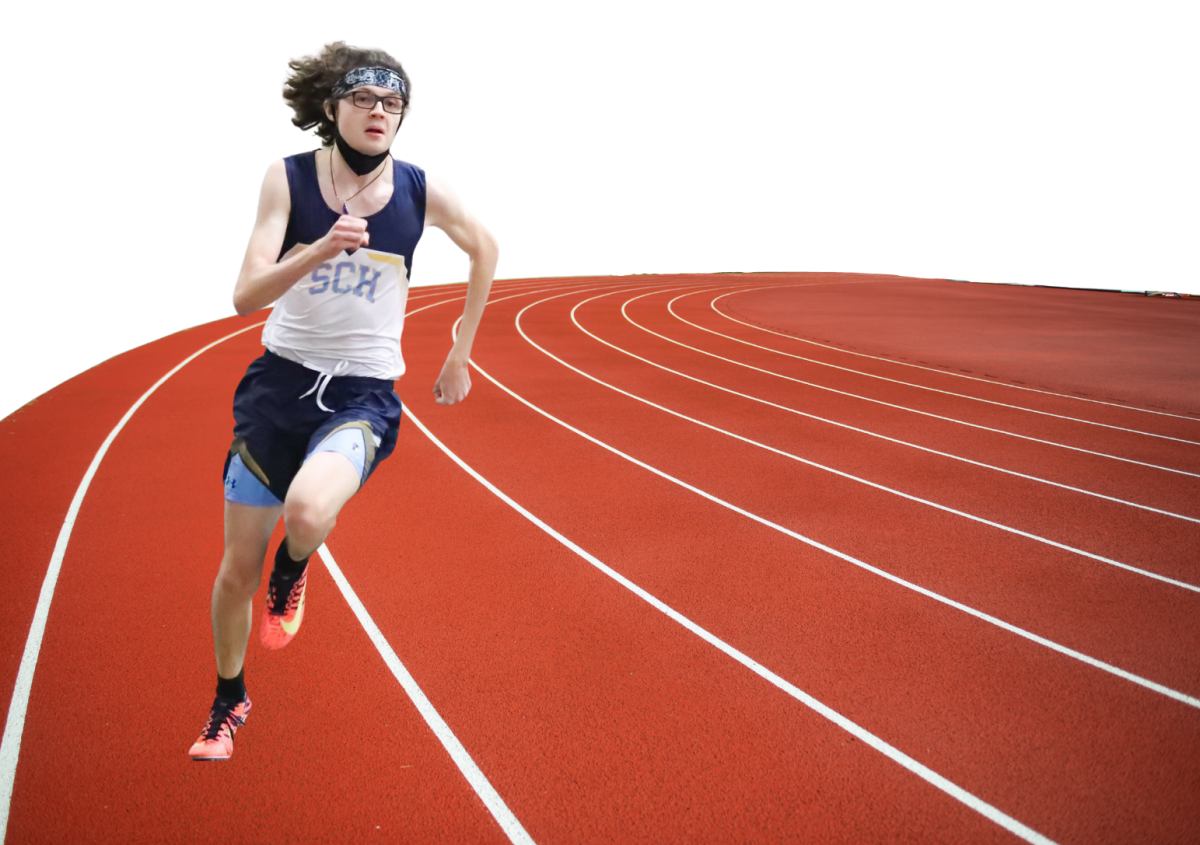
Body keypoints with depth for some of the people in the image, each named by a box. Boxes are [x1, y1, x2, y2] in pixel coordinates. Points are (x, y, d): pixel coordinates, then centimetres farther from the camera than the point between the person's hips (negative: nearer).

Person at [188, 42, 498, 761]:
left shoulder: (423, 192, -6)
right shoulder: (288, 178, -7)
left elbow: (485, 248, 14)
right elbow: (246, 296, -15)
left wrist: (461, 355, 15)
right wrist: (322, 249, -33)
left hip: (363, 396, -1)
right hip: (279, 382, 1)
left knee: (308, 511, -33)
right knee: (238, 568, 7)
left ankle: (293, 570, 7)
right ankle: (230, 700, 36)